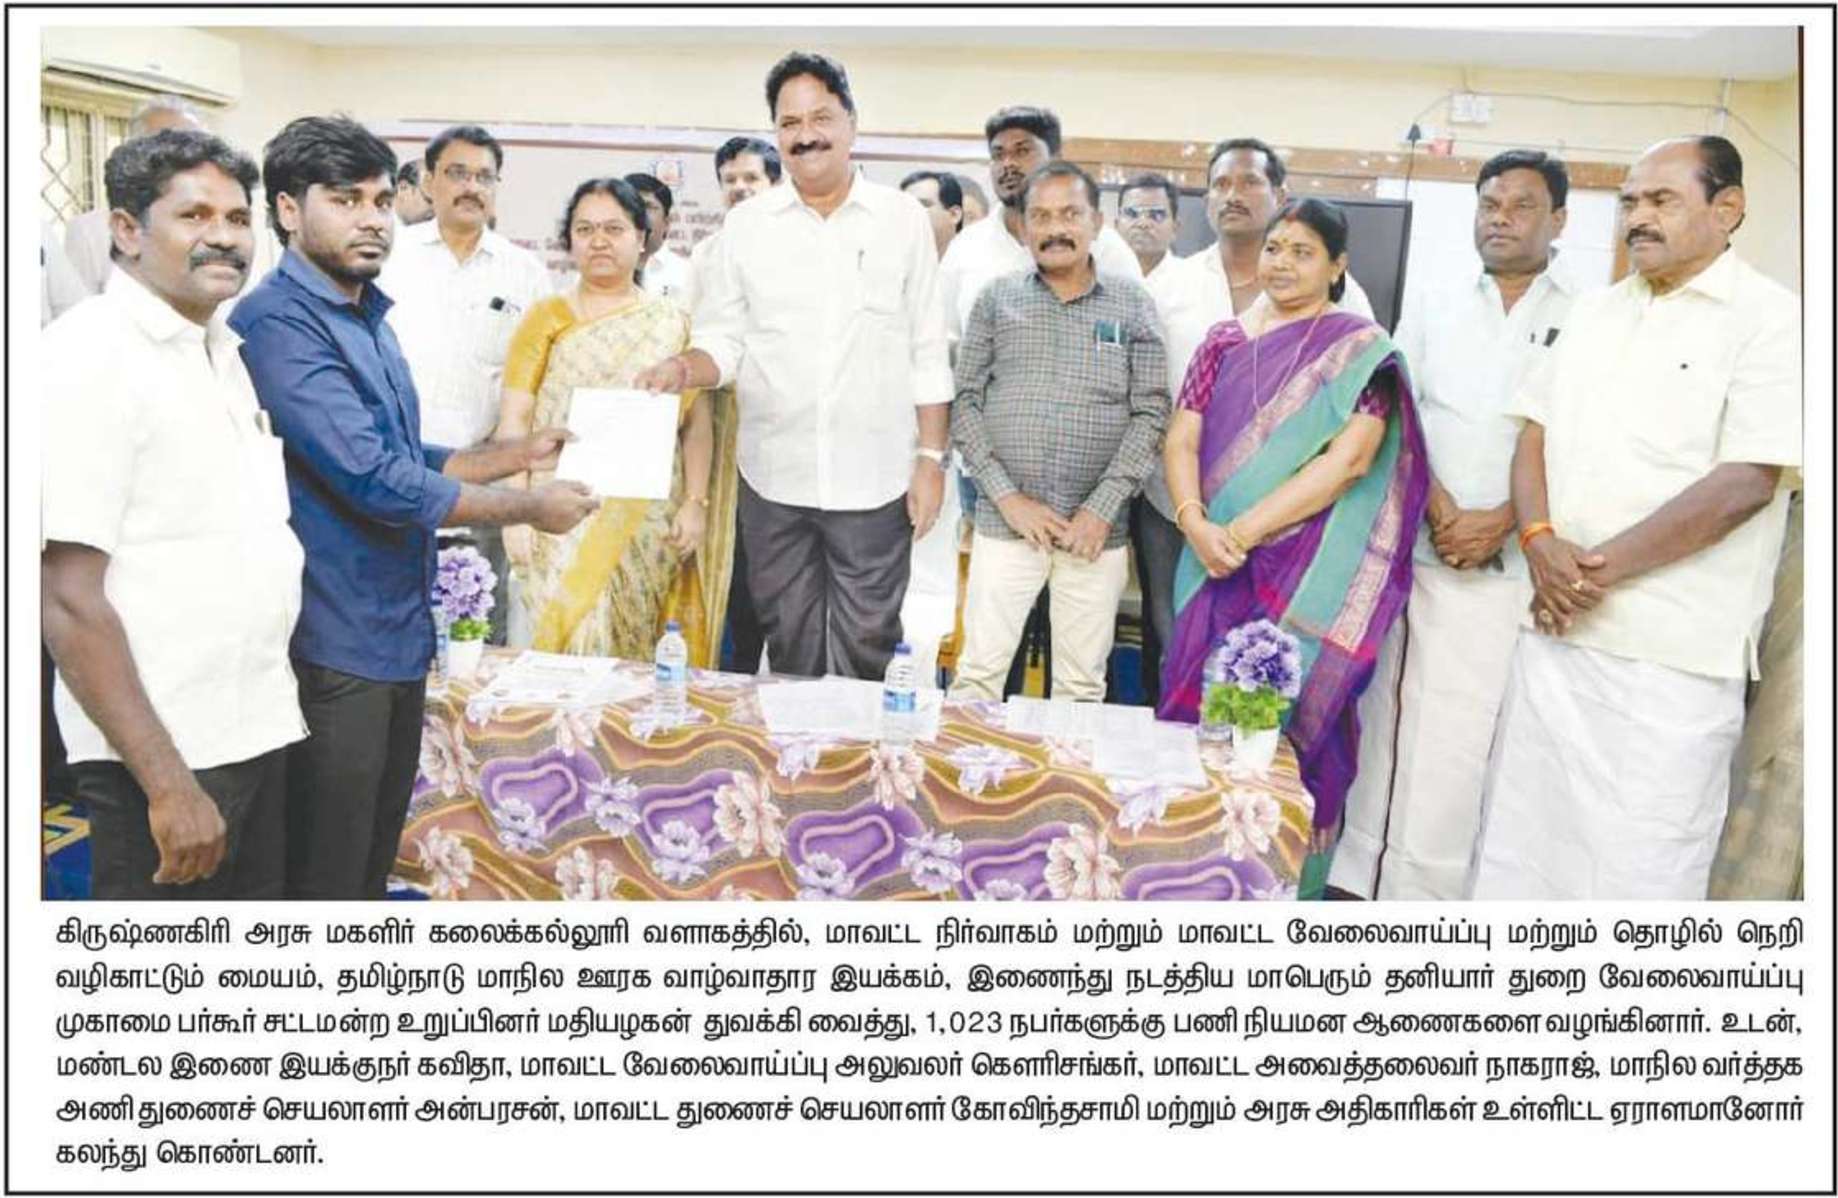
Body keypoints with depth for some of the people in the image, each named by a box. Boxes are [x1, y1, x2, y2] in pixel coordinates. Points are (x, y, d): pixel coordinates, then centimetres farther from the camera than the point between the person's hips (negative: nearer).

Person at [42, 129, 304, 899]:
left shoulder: (221, 347, 13)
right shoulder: (90, 356, -12)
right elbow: (68, 598, -18)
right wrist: (167, 782, -20)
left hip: (258, 729, 8)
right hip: (165, 749, -8)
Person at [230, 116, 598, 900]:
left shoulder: (369, 319, 13)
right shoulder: (277, 324, -17)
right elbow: (376, 481, -24)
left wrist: (524, 452, 10)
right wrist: (530, 507, -14)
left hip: (397, 630, 9)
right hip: (332, 645, -9)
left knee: (375, 859, 19)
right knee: (324, 878, 4)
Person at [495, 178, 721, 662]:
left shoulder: (671, 323, 8)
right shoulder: (546, 317, 6)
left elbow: (697, 422, 7)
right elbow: (515, 421, 2)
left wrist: (696, 503, -2)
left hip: (649, 523, 1)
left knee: (633, 646, 4)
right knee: (572, 637, -5)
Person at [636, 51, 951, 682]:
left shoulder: (903, 219, 2)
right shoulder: (745, 223, 5)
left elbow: (927, 353, 3)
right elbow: (723, 341, 6)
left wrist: (931, 458, -2)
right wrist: (684, 367, -16)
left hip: (875, 480, -1)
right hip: (773, 478, 2)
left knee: (868, 652, 5)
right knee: (788, 651, 12)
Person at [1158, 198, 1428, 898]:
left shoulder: (1361, 349, -2)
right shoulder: (1226, 341, 11)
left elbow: (1350, 457, -14)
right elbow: (1181, 440, 5)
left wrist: (1244, 529, -17)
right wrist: (1195, 521, -13)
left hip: (1309, 573, -4)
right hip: (1217, 565, 4)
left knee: (1291, 720, 1)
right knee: (1198, 710, 7)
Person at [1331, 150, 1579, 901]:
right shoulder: (1430, 308, 13)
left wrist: (1499, 522, -12)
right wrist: (1442, 514, -7)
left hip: (1520, 561, -2)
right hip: (1417, 548, 3)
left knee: (1464, 733, -4)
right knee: (1392, 715, 5)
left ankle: (1425, 885, 5)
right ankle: (1367, 873, 14)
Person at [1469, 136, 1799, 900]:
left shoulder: (1771, 319, -6)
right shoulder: (1593, 312, 14)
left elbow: (1746, 484, -14)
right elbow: (1535, 432, 11)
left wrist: (1600, 567, -13)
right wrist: (1539, 543, -7)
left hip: (1671, 651, -6)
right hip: (1554, 626, 6)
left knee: (1636, 864, 0)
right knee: (1519, 837, 13)